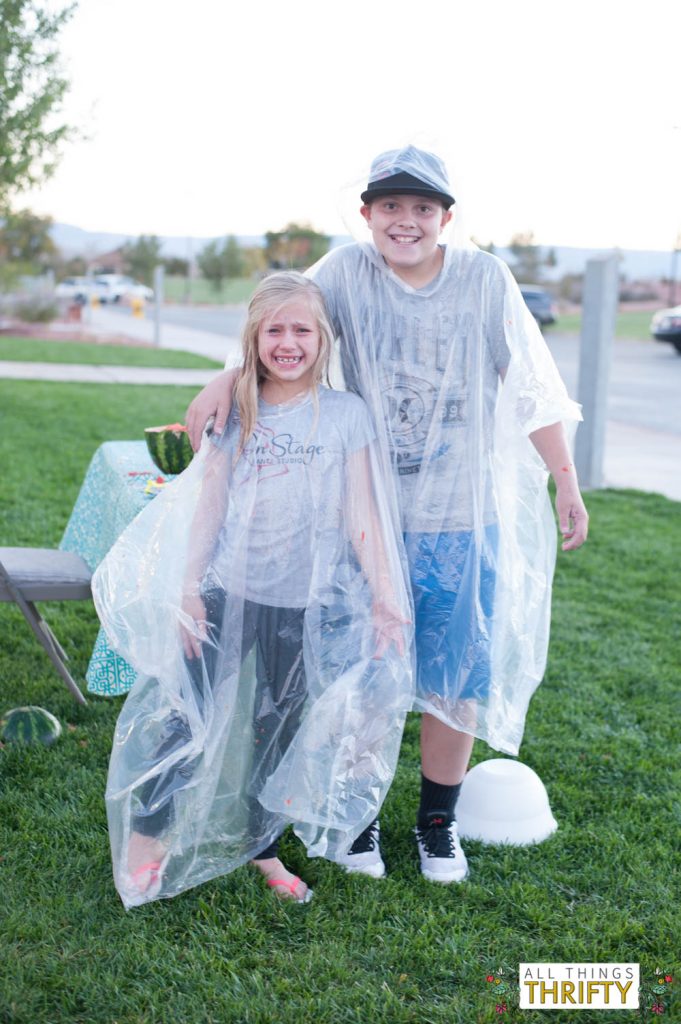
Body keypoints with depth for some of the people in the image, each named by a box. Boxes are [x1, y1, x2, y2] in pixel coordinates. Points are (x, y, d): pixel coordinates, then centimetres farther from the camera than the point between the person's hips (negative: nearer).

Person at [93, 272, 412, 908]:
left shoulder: (346, 413, -2)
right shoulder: (235, 412, 2)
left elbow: (362, 515, -3)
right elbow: (207, 504, 4)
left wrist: (384, 597, -7)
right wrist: (186, 589, 1)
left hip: (305, 604, -1)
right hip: (229, 592, 1)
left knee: (283, 730, 11)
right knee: (183, 713, 3)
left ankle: (261, 847, 29)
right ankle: (145, 836, 21)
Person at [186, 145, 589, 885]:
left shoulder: (486, 279, -3)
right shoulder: (347, 271, -4)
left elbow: (532, 389, 2)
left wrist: (566, 482, 4)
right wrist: (227, 380, -28)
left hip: (464, 519, 1)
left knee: (458, 677, 9)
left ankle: (437, 820, 29)